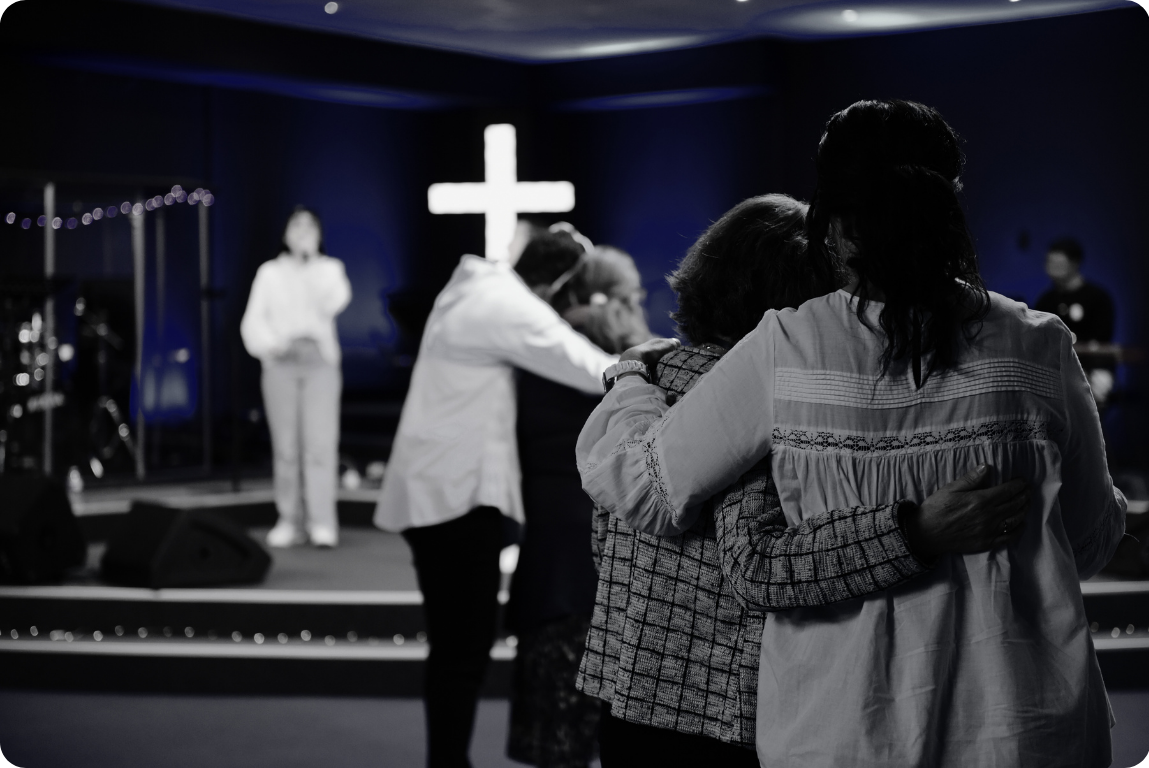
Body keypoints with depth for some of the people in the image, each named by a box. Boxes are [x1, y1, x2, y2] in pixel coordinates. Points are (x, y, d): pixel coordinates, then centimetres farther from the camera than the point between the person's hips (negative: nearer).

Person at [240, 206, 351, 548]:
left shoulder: (330, 268, 14)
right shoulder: (269, 272, 16)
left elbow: (335, 301, -7)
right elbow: (253, 320, 8)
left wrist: (312, 261, -10)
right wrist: (270, 344, -11)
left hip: (319, 358, -1)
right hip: (280, 362, 1)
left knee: (320, 442, -11)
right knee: (285, 446, -2)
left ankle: (322, 522, -15)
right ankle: (290, 521, 2)